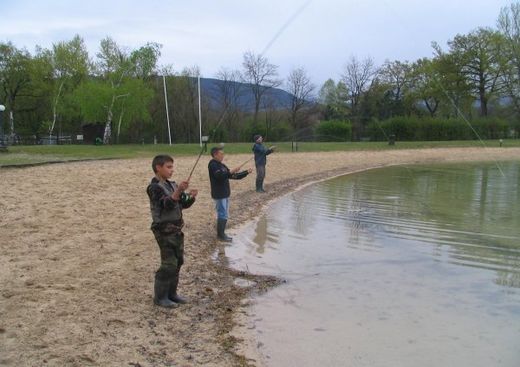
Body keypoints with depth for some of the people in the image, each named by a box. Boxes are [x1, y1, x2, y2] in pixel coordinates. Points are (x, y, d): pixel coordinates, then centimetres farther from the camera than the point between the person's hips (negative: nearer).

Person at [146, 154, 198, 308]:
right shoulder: (154, 187, -14)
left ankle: (171, 293, 24)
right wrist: (178, 191, -38)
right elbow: (167, 204, -27)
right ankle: (160, 297, 5)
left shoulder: (172, 185, 11)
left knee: (178, 261, 13)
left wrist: (191, 197, -8)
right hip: (165, 231, -8)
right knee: (169, 264, -7)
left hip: (176, 230, 8)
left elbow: (183, 204, 12)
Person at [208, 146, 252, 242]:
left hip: (225, 194, 9)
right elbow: (220, 176, -27)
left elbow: (233, 176, 15)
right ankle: (220, 235, 5)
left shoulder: (221, 165, 14)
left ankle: (221, 233, 22)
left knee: (224, 214, 13)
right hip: (219, 195, -9)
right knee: (222, 215, -5)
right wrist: (231, 172, -26)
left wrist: (246, 172, 9)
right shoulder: (213, 165, -13)